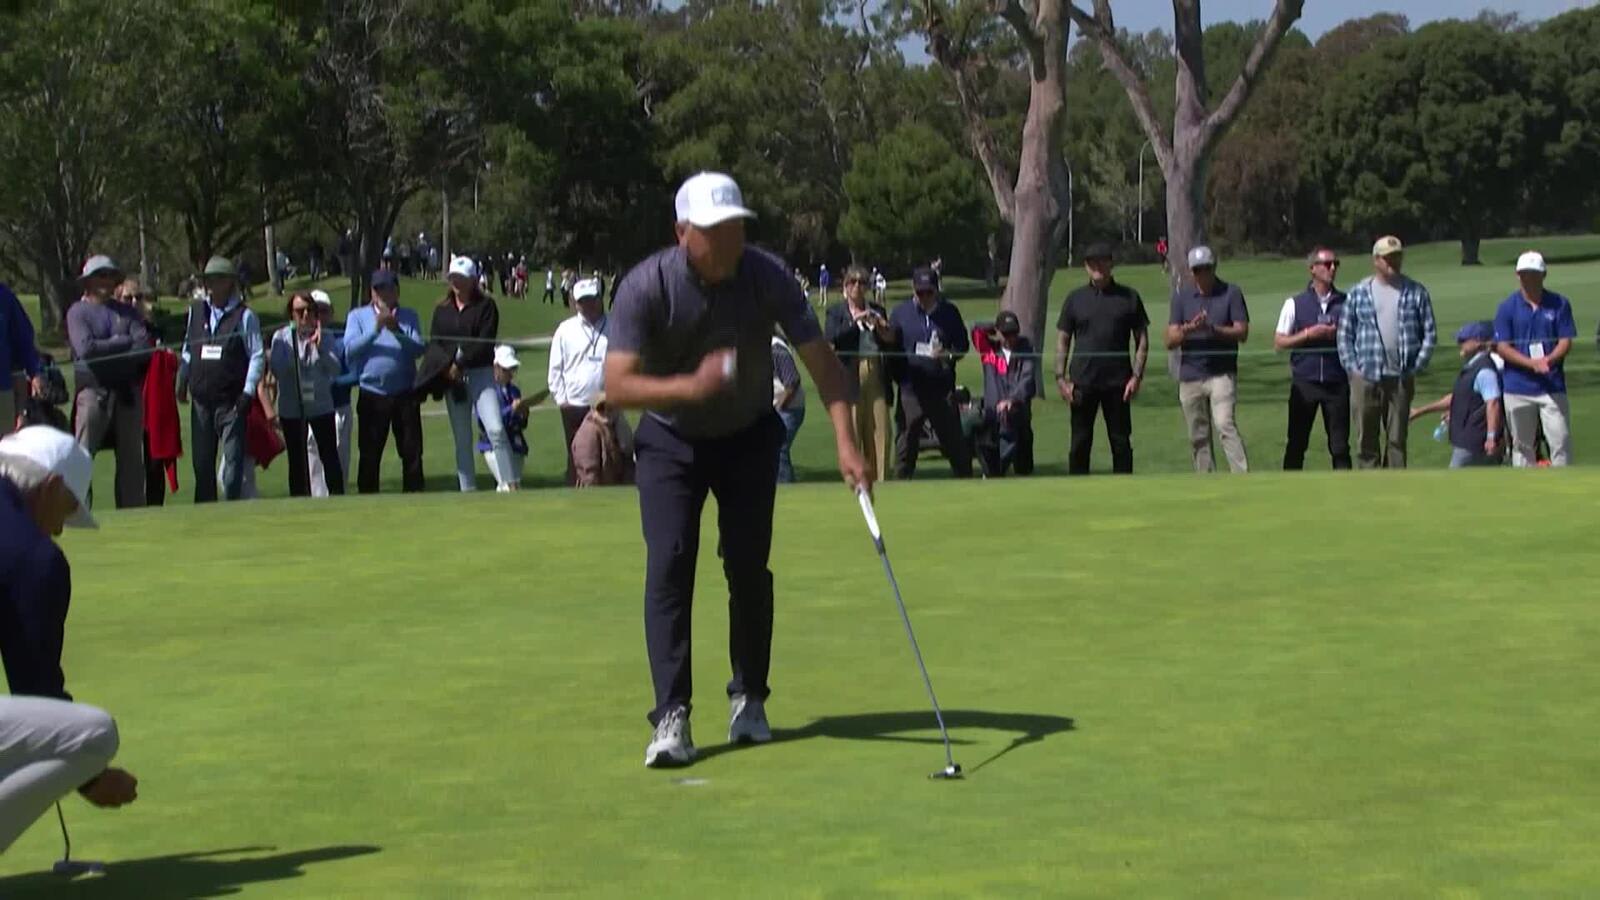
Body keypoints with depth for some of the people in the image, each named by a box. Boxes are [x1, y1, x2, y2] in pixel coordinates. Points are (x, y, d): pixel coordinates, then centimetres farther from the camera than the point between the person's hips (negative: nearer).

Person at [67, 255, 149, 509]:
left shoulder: (127, 312, 15)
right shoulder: (78, 312, 5)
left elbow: (145, 347, 0)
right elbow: (86, 348, -12)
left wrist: (107, 349, -10)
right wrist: (124, 341, -4)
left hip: (128, 391, 4)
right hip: (93, 392, -4)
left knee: (131, 458, 6)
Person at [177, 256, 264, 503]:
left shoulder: (244, 316, -4)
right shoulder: (195, 311, 11)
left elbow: (258, 355, -5)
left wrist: (248, 391, -11)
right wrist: (183, 380, 12)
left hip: (231, 401, -5)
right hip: (201, 400, 5)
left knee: (233, 460, -5)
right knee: (202, 462, 9)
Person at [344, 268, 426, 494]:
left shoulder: (409, 316, 9)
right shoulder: (358, 316, 7)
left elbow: (419, 348, -6)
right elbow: (350, 349, -9)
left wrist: (397, 331, -22)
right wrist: (375, 330, -20)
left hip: (405, 394, 1)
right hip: (372, 395, -1)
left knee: (412, 451, 2)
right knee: (369, 453, 1)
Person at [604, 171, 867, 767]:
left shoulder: (767, 277, -19)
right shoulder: (645, 287, -24)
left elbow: (820, 358, -17)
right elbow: (617, 386, -28)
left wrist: (845, 440, -28)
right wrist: (690, 386, -43)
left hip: (748, 435, 2)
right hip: (670, 439, -2)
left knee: (749, 567, -1)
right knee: (669, 563, -14)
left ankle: (749, 698, 17)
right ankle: (671, 716, -14)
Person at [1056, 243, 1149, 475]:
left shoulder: (1129, 297, 6)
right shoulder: (1075, 299, 8)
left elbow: (1142, 340, 6)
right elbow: (1062, 340, 9)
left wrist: (1137, 376, -4)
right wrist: (1060, 378, -2)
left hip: (1118, 382, 0)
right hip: (1082, 383, 0)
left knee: (1121, 442, 3)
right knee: (1080, 442, 3)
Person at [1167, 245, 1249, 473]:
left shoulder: (1231, 293, 1)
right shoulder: (1181, 297, 8)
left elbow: (1242, 333, -5)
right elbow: (1170, 341, 1)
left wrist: (1213, 329, -21)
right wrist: (1189, 329, -20)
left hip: (1222, 374, -3)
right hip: (1190, 375, 3)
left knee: (1225, 424, -20)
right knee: (1198, 437, 6)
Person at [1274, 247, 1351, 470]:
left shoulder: (1346, 302, 8)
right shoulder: (1295, 303, 6)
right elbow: (1278, 343, 3)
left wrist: (1338, 334, -9)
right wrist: (1308, 334, -10)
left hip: (1337, 382, 1)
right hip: (1304, 382, -1)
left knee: (1340, 445, 1)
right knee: (1296, 443, 2)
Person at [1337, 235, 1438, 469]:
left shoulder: (1416, 293, 5)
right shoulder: (1359, 293, 5)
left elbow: (1430, 333, 5)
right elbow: (1345, 334, 6)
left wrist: (1416, 367, -3)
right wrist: (1352, 368, -2)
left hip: (1400, 379, 0)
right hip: (1365, 379, 0)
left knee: (1397, 440, 5)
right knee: (1366, 440, 1)